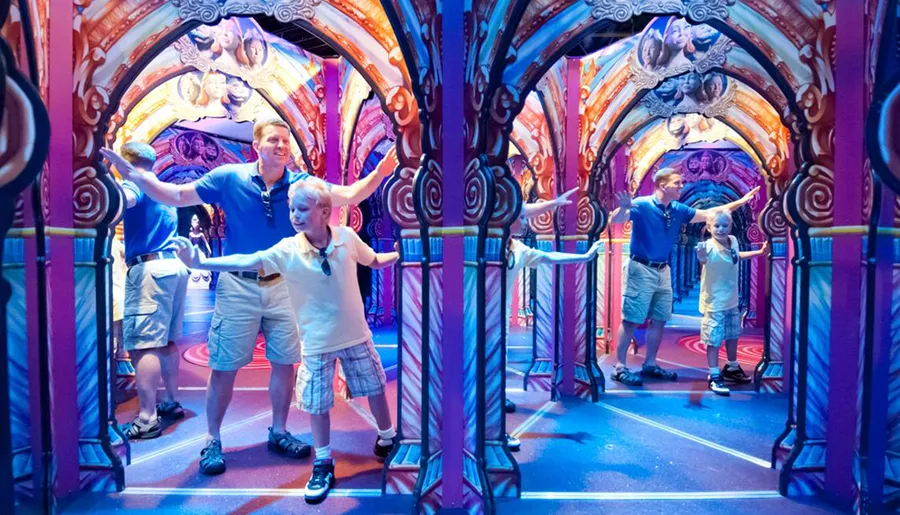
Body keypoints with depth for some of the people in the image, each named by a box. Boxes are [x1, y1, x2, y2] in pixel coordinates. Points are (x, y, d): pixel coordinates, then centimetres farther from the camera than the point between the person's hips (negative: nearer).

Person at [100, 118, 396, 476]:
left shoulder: (301, 184, -2)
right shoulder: (228, 178, -5)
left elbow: (350, 196, -7)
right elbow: (176, 196, -1)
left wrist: (384, 170, -17)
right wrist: (134, 174, -12)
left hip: (283, 285, 2)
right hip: (238, 285, -2)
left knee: (284, 363, 10)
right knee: (224, 366, 5)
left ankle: (279, 433, 29)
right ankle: (212, 441, 23)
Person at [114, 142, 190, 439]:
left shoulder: (135, 184, -4)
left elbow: (122, 199, -29)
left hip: (150, 268, -9)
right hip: (175, 264, 9)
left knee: (142, 345, -9)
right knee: (167, 340, 15)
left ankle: (147, 419, -9)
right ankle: (170, 403, 23)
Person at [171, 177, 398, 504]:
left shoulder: (347, 237, -11)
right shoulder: (288, 251, -15)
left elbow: (374, 261, 8)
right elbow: (246, 261, -24)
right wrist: (201, 262, -33)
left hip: (356, 334, 1)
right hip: (317, 343, -1)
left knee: (374, 389, 15)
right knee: (317, 404, 9)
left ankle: (387, 441, 41)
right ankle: (323, 465, 30)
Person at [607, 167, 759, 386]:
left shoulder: (678, 210, 7)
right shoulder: (642, 205, -14)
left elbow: (709, 214, 17)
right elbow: (615, 220, -26)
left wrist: (741, 201, 14)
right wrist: (623, 208, -48)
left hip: (663, 270, 8)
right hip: (641, 269, -8)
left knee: (659, 319, 12)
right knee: (631, 320, -6)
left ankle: (650, 364, 25)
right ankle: (620, 368, 1)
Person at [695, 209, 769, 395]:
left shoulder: (733, 241, -3)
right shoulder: (710, 246, -25)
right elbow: (704, 259, -49)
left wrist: (759, 252, 26)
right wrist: (702, 258, -70)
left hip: (732, 301, 8)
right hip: (714, 303, -8)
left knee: (732, 336, 23)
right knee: (714, 340, -3)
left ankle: (732, 368, 42)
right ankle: (714, 376, 9)